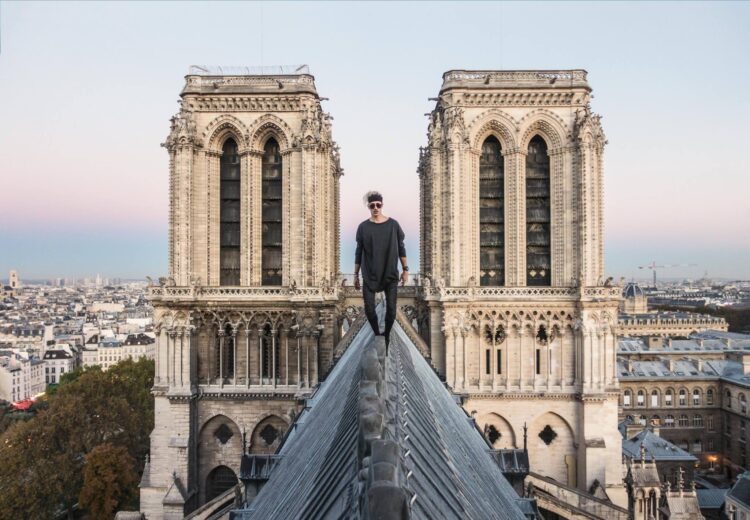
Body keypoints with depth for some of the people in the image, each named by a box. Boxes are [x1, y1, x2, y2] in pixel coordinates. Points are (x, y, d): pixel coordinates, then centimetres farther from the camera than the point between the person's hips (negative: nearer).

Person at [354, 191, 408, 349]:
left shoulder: (393, 224, -1)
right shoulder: (363, 227, -1)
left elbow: (401, 248, 5)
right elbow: (359, 252, 3)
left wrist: (405, 269, 2)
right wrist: (356, 275, 3)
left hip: (391, 274, 0)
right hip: (370, 276, 0)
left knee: (391, 309, 2)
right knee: (369, 309, -2)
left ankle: (386, 336, 25)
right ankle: (377, 334, 23)